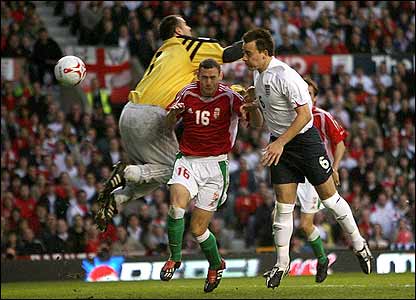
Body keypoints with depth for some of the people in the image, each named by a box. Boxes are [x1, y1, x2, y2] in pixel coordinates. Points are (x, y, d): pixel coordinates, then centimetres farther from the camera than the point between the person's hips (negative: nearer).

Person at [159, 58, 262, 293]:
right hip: (187, 161, 2)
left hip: (215, 164, -2)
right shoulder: (187, 94, 2)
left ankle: (216, 265, 28)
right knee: (177, 205, -27)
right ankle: (175, 257, -5)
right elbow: (169, 124, 15)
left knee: (198, 229, -2)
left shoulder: (229, 97, -7)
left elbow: (257, 123, -15)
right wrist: (174, 113, -9)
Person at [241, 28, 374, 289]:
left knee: (330, 197, 4)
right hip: (279, 143, 6)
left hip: (304, 138, -6)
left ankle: (359, 245, 21)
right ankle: (282, 263, 6)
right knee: (284, 204, 1)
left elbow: (304, 114, -26)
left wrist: (280, 143, -29)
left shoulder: (285, 76, -24)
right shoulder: (258, 73, 3)